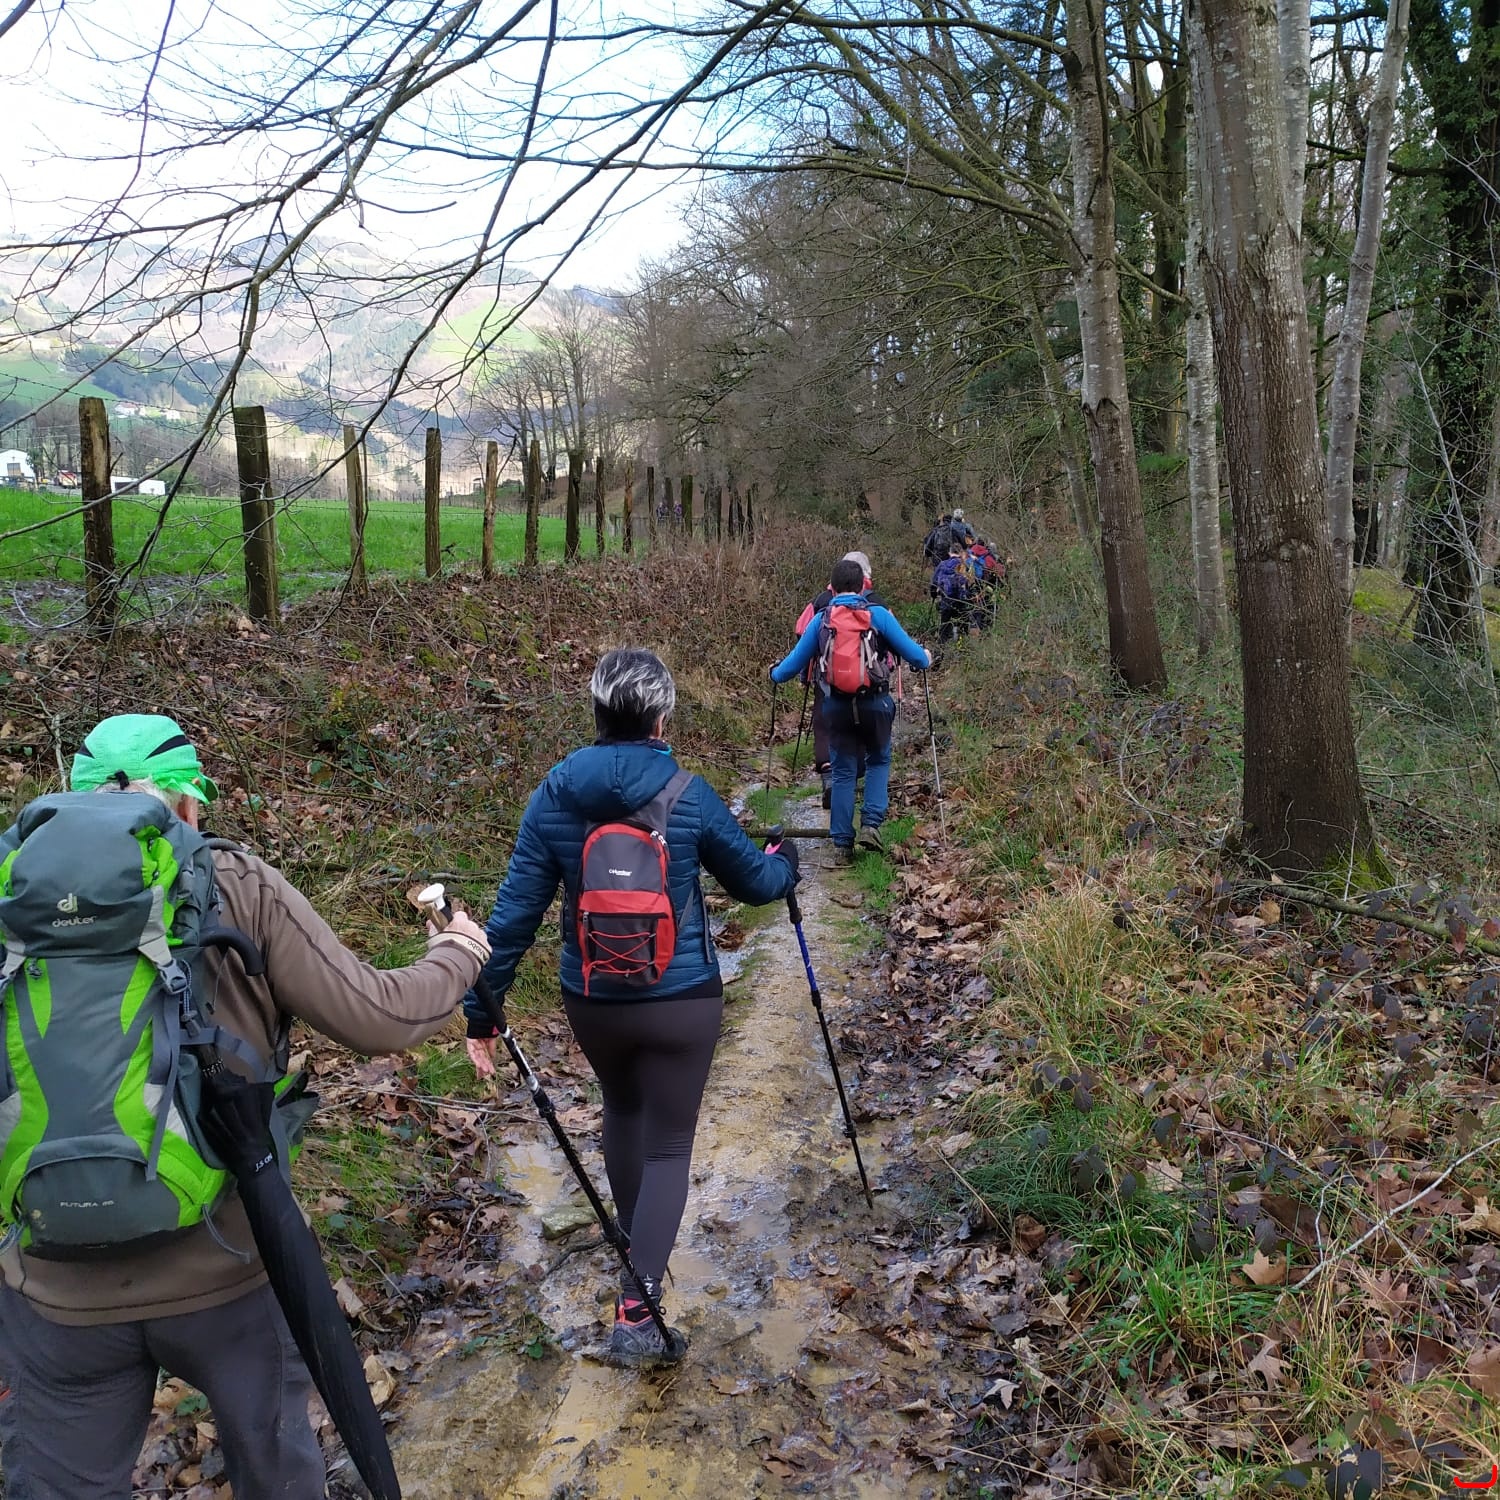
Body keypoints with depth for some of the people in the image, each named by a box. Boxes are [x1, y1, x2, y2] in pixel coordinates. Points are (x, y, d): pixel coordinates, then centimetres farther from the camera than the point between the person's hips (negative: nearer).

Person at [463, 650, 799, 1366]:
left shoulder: (553, 796, -7)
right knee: (668, 1144, 9)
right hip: (680, 1003, -3)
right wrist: (786, 860, 25)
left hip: (592, 1003, 3)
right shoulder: (689, 795, -11)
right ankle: (635, 1310, -2)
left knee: (622, 1112, 29)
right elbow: (756, 884, 2)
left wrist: (481, 1011, 1)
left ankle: (633, 1246, 47)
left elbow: (514, 912, -7)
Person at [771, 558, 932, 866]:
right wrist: (926, 660, 20)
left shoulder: (821, 619, -1)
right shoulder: (878, 614, -6)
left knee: (843, 772, 10)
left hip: (838, 705, 1)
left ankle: (842, 846, 10)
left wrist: (775, 674, 26)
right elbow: (912, 653, -3)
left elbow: (796, 661, 5)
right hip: (875, 702, -1)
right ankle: (871, 824, 6)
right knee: (879, 761, 21)